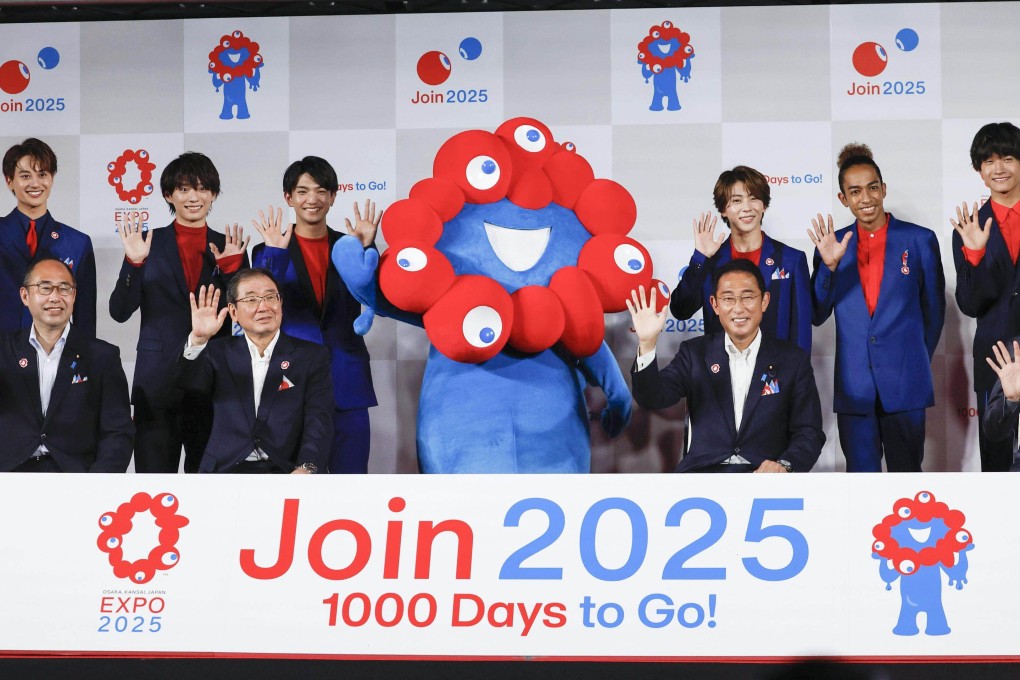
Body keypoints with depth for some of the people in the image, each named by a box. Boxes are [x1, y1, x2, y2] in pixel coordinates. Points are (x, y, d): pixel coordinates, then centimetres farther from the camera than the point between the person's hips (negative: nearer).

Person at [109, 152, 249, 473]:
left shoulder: (228, 247, 9)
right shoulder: (148, 243, 6)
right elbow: (120, 311, -1)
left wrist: (231, 268, -10)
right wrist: (134, 263, -14)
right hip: (158, 383, -1)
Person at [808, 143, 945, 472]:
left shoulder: (920, 240, 0)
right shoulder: (833, 246, 5)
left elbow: (934, 309, 8)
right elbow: (817, 316, 4)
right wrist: (829, 265, -10)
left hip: (905, 385, -2)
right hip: (853, 387, 2)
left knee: (906, 472, 6)